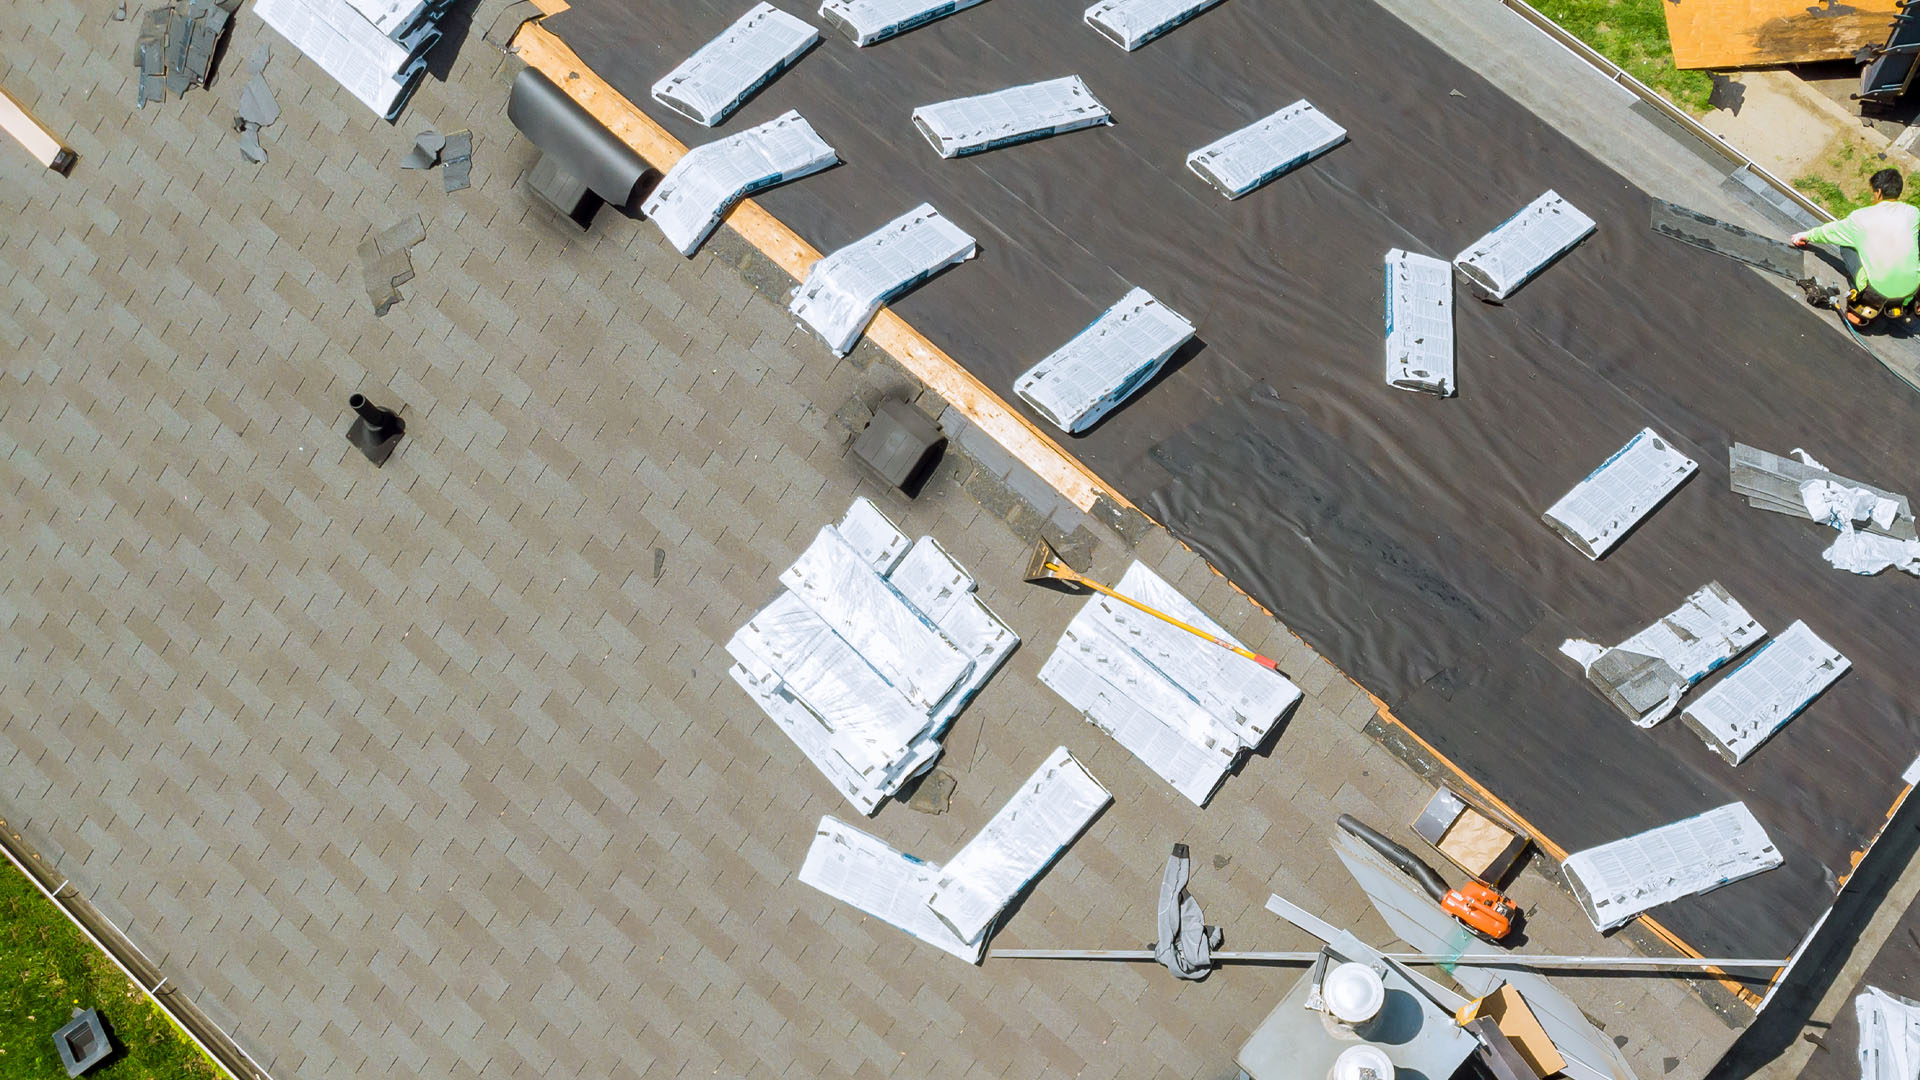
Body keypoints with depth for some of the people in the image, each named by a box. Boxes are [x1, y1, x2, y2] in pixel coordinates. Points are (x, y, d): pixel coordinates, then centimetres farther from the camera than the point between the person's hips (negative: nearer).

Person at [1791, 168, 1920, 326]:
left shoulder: (1861, 217, -2)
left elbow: (1832, 231, 18)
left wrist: (1808, 235, 39)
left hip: (1879, 290, -2)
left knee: (1846, 246, 21)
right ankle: (1905, 302, 24)